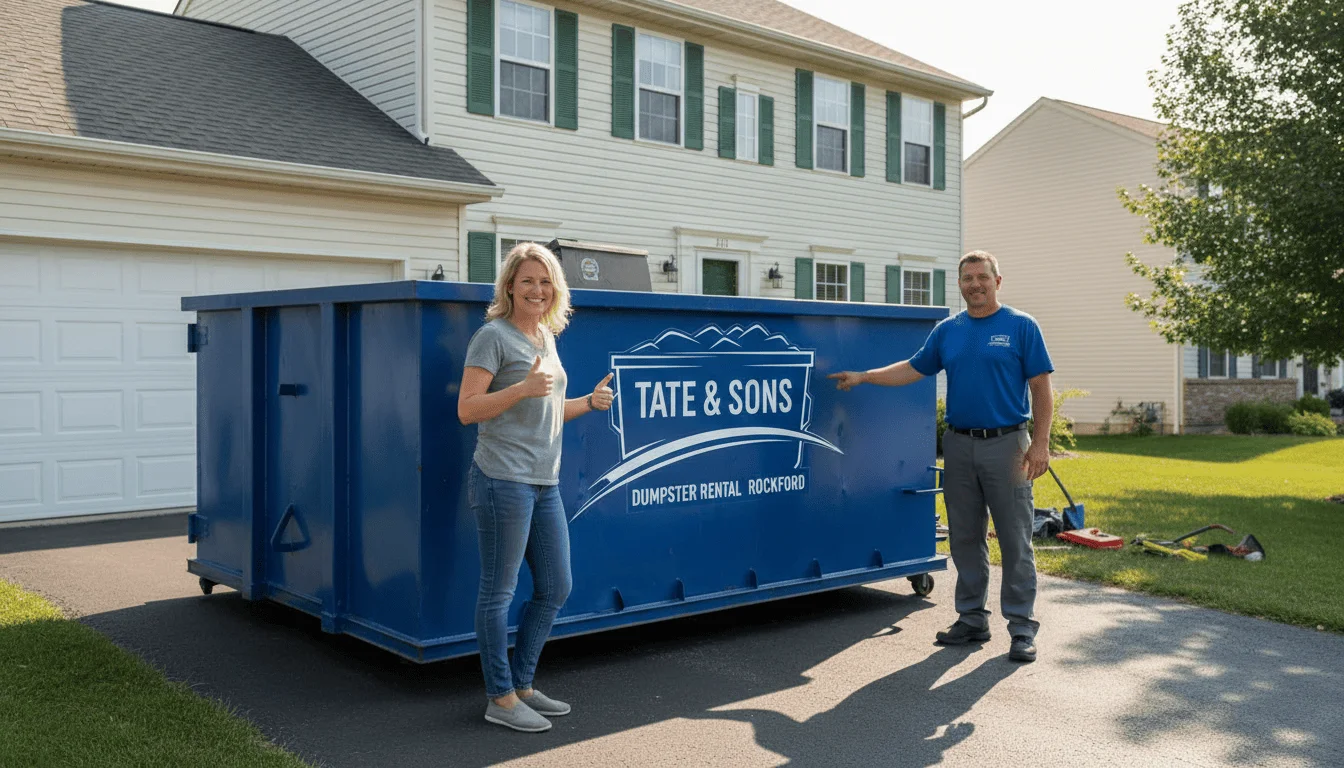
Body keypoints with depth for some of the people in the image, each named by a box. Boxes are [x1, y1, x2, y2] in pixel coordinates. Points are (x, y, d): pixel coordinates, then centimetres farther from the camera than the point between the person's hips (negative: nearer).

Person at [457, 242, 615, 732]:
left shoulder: (546, 336, 17)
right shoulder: (493, 336, -7)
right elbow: (467, 410, -12)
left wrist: (589, 402, 9)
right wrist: (523, 387, -21)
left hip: (545, 483, 9)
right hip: (503, 480, -9)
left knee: (556, 588, 13)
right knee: (499, 591, 1)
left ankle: (520, 685, 26)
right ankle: (500, 699, 12)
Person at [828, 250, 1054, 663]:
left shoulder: (1021, 326, -2)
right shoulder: (947, 330, 11)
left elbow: (1041, 387, -5)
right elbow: (914, 369, 18)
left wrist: (1040, 442, -12)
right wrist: (863, 376, 11)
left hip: (1006, 444, -5)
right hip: (959, 446, 5)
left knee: (1015, 539, -1)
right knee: (965, 539, 10)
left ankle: (1022, 628, 8)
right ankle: (972, 619, 21)